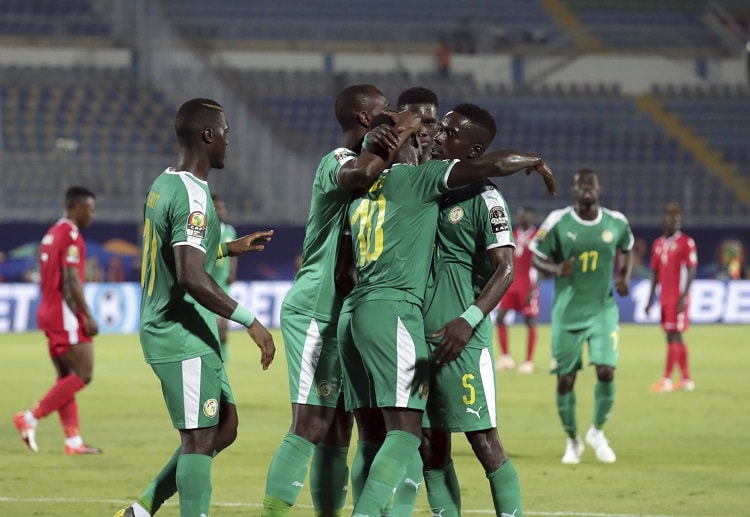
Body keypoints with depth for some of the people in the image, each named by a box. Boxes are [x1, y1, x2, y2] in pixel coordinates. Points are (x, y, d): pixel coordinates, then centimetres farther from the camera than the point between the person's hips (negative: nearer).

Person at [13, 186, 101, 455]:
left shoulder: (52, 234, 16)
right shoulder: (71, 236, -13)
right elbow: (71, 280, -20)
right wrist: (88, 317, -19)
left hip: (49, 312, 10)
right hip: (66, 315, -10)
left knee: (66, 378, 9)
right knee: (83, 374, -8)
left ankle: (73, 441, 6)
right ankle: (31, 418, -10)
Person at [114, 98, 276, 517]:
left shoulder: (163, 185, 12)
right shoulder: (193, 196, -18)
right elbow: (191, 278, -27)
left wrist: (227, 249, 30)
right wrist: (250, 321, -24)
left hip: (163, 328, 10)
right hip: (184, 336, -10)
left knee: (224, 428, 14)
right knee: (200, 437, -8)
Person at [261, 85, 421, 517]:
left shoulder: (366, 160, 17)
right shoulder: (338, 161, -13)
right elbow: (361, 174, -36)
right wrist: (403, 134, -24)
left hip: (341, 315, 10)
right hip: (314, 313, -10)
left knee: (337, 431, 10)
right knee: (311, 427, -14)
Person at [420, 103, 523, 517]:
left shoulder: (483, 199, -8)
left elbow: (505, 269, -15)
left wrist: (470, 320, -26)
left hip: (461, 340, -8)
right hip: (421, 334, 8)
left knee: (484, 441, -7)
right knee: (430, 446, 8)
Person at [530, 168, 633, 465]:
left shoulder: (616, 223, 0)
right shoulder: (558, 223, -8)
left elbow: (626, 250, 19)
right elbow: (537, 258, 0)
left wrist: (625, 277, 2)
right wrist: (556, 269, -21)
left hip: (603, 310, 1)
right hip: (568, 313, -1)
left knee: (606, 371, -13)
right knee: (565, 380, 1)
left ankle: (597, 431, 12)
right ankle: (572, 440, 23)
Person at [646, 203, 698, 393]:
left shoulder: (686, 243, -6)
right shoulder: (658, 244, 14)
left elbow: (691, 270, -10)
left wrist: (683, 297, -18)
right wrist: (651, 300, 14)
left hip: (678, 298, -7)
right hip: (665, 297, 7)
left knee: (674, 336, -9)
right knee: (673, 337, 9)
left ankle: (666, 380, -11)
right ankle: (686, 379, 16)